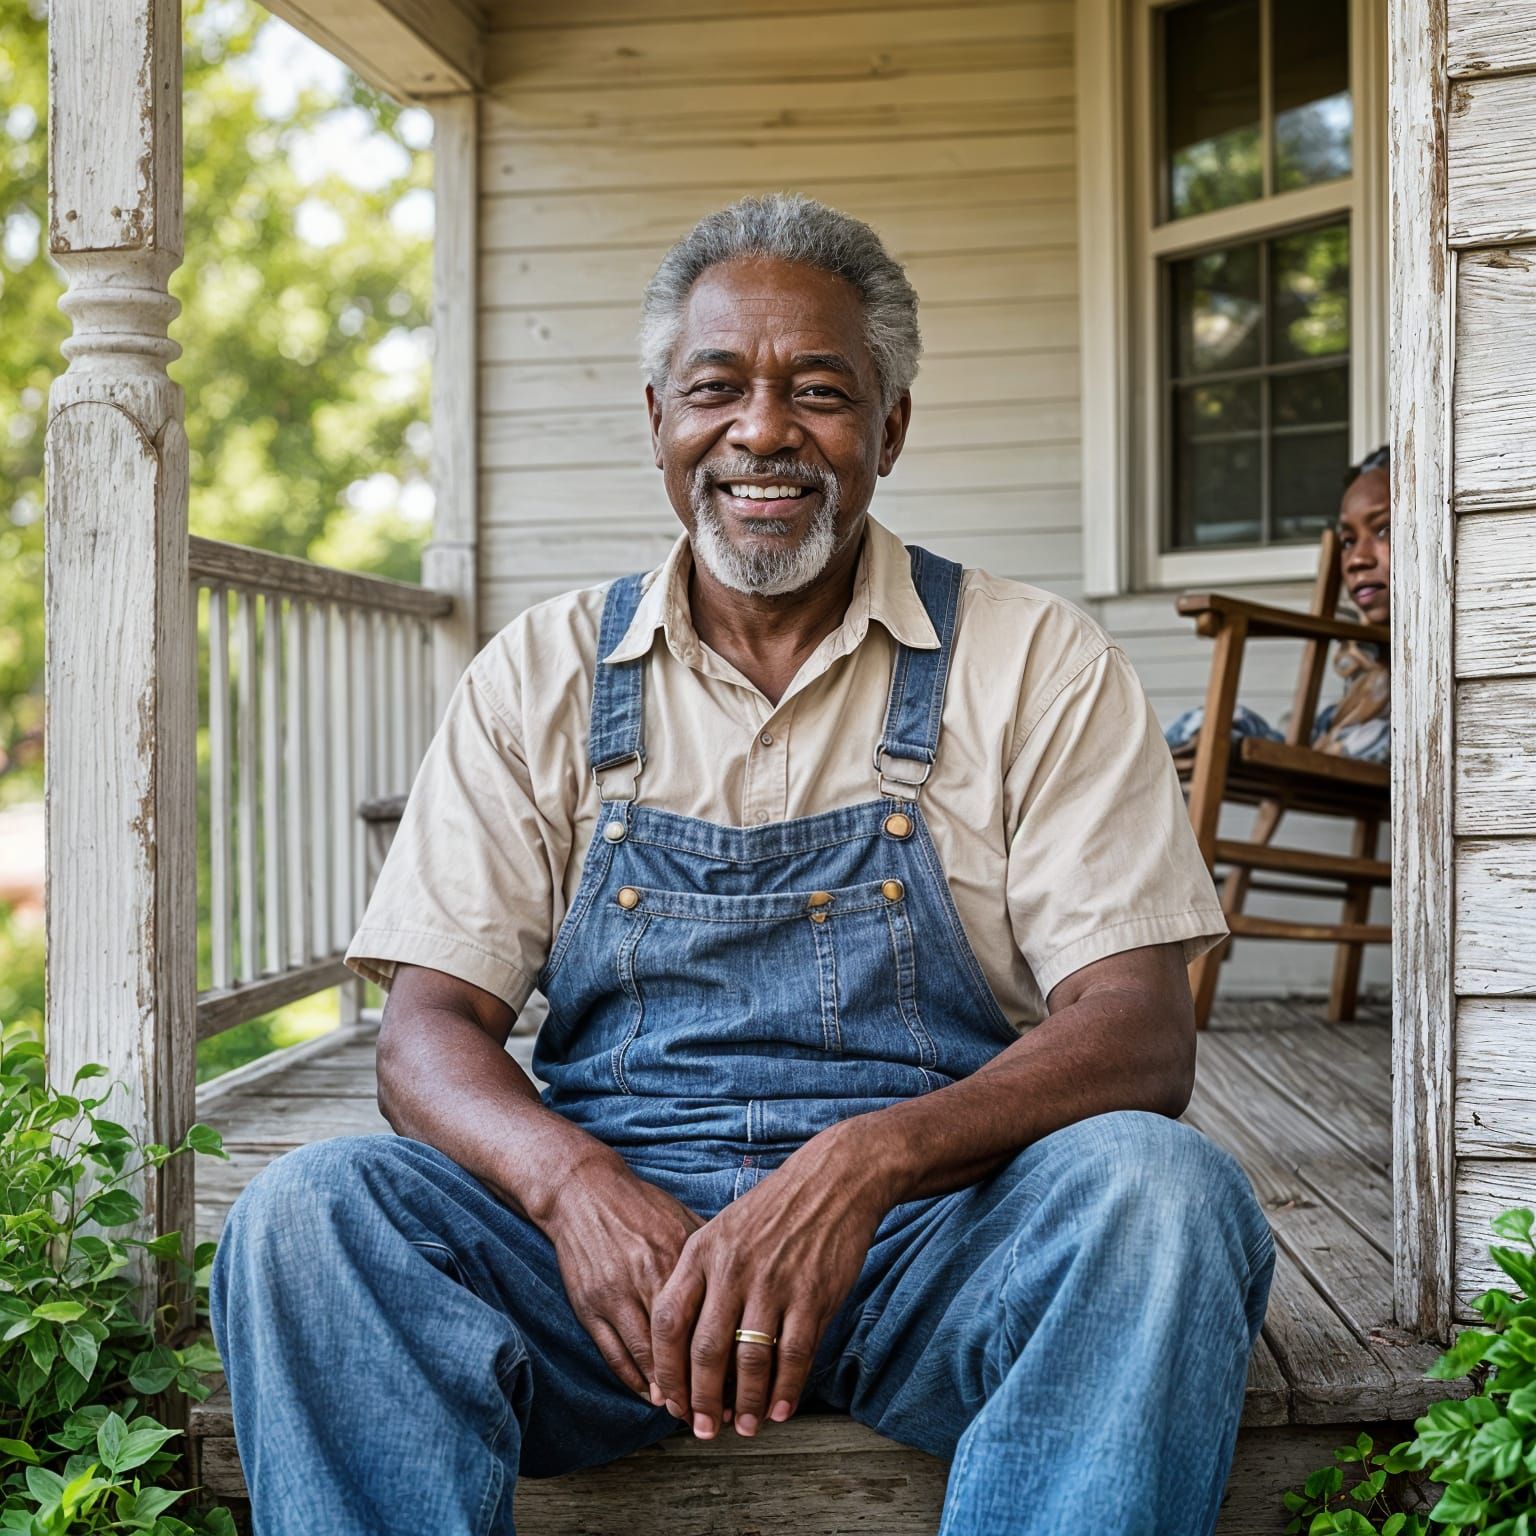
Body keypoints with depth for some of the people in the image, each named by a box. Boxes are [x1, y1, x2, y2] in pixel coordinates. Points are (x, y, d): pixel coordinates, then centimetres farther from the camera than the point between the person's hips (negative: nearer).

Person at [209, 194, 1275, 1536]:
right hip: (604, 1224, 1)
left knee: (1157, 1190, -32)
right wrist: (573, 1184, -21)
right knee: (309, 1210, -25)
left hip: (939, 1224, -1)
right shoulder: (541, 675, 10)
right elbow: (430, 1029, 3)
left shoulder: (1036, 665, 4)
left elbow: (1140, 1032, -6)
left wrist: (866, 1164, -26)